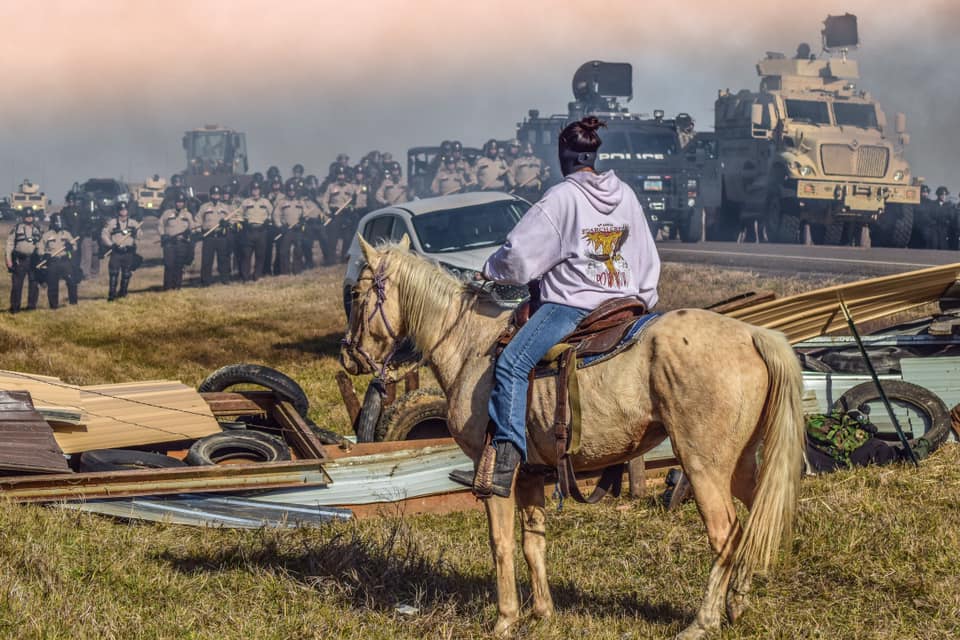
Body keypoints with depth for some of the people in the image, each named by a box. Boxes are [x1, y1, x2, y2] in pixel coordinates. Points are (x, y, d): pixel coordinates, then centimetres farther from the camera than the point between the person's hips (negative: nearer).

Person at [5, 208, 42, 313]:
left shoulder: (37, 229, 11)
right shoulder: (16, 228, 1)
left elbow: (40, 245, 16)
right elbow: (10, 244, 1)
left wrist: (41, 259, 9)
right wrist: (9, 260, -5)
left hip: (33, 260, 3)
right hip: (19, 260, -3)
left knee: (34, 284, 4)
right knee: (17, 284, -6)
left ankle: (32, 305, 14)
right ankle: (15, 307, -2)